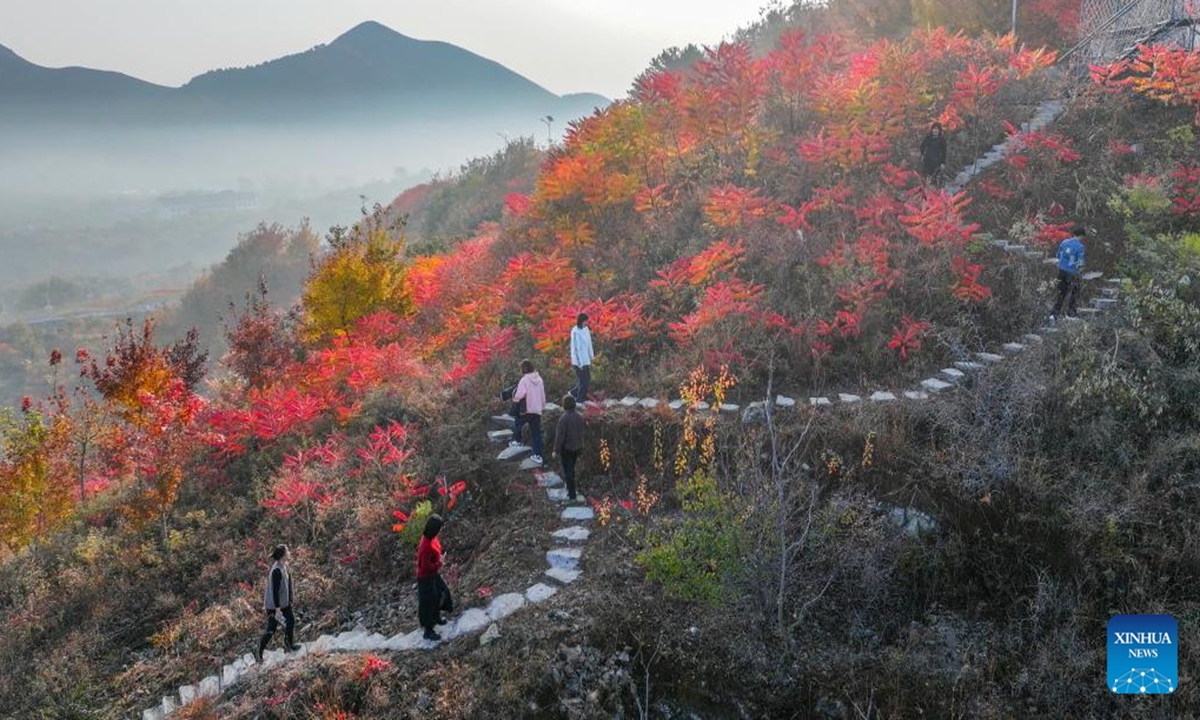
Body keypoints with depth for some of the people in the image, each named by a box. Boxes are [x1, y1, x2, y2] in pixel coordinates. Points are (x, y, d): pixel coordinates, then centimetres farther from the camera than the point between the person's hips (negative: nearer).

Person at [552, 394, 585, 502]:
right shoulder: (579, 417, -5)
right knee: (571, 469, 24)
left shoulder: (563, 419, -24)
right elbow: (581, 433, 3)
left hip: (566, 448, -6)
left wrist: (556, 450, -9)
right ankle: (570, 487, 41)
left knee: (568, 471, 4)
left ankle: (572, 495, 7)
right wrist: (580, 447, 16)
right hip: (577, 447, 6)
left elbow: (560, 436, -20)